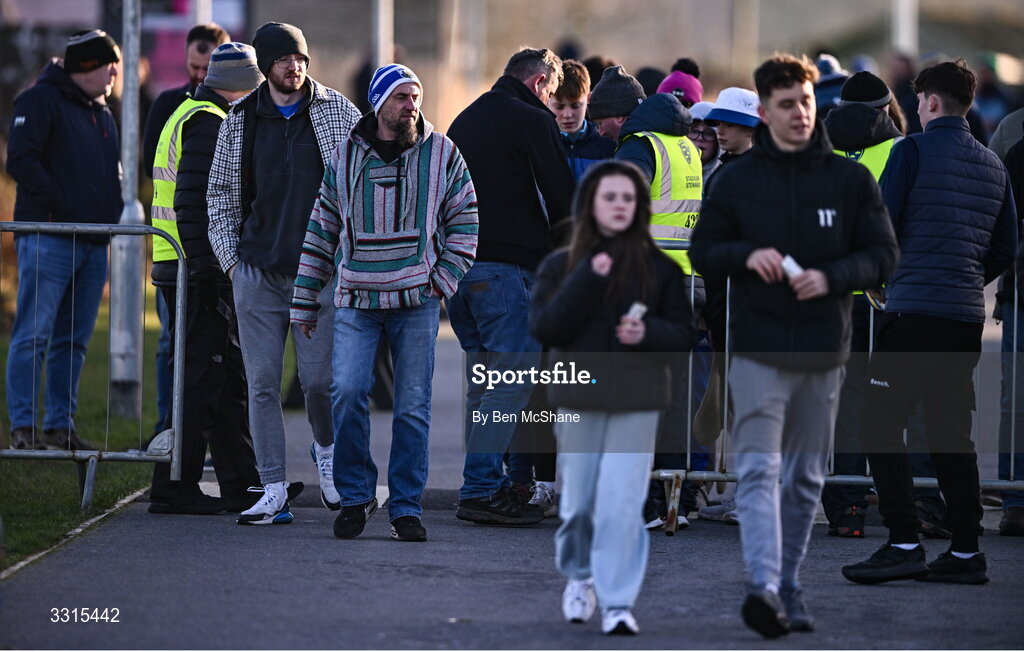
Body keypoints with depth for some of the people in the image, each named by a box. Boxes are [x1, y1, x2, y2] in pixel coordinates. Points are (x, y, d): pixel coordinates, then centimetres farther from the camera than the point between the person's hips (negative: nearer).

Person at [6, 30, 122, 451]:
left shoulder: (102, 114, 22)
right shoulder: (41, 101, -3)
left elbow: (113, 175, 29)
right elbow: (21, 159, -13)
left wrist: (110, 218, 11)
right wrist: (57, 206, -16)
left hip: (93, 243, 8)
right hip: (49, 239, -8)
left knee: (73, 340, 8)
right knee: (34, 335, -8)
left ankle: (60, 426, 12)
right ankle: (23, 427, -9)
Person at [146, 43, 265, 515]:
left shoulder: (189, 116, 21)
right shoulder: (209, 123, -12)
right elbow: (194, 201, -20)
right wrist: (204, 269, -23)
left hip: (181, 267, 10)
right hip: (201, 273, -10)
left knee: (228, 377, 14)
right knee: (200, 377, -7)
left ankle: (243, 485, 19)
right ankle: (174, 489, -6)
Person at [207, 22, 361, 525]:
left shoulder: (339, 114, 3)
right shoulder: (239, 122, 9)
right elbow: (220, 194, 16)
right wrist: (229, 257, 6)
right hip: (257, 272, 2)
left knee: (320, 377, -6)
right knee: (262, 383, -1)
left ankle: (326, 450, 25)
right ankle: (273, 491, 3)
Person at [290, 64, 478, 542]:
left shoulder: (442, 154, 5)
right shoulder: (345, 157, 7)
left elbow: (464, 221, 11)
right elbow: (322, 230, 12)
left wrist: (443, 280, -1)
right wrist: (305, 302, 12)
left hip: (417, 303, 0)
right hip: (355, 301, 0)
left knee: (413, 406, 1)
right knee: (348, 391, -15)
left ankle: (406, 507, 10)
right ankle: (355, 496, 1)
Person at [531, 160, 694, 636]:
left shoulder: (660, 268, 4)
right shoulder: (561, 265, 5)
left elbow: (684, 334, 6)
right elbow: (543, 328, -7)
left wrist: (648, 332, -15)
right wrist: (587, 280, -15)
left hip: (637, 401, -1)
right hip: (579, 399, 1)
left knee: (622, 505, -10)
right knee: (578, 501, 7)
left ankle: (618, 602, -5)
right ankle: (579, 575, 34)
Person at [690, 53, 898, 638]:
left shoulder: (851, 179, 3)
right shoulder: (736, 180, 3)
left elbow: (884, 255, 3)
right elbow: (703, 250, 8)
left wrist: (831, 277, -15)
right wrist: (746, 255, -13)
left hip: (824, 350, 2)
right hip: (758, 349, -2)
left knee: (806, 478, 11)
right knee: (759, 469, -14)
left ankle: (790, 586, 22)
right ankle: (765, 588, -25)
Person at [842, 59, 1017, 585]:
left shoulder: (913, 151, -5)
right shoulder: (993, 165, 15)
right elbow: (1006, 248, 18)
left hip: (915, 309, -7)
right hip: (966, 315, 7)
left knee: (881, 423, -5)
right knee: (950, 430, 12)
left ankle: (903, 545, -13)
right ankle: (965, 551, 10)